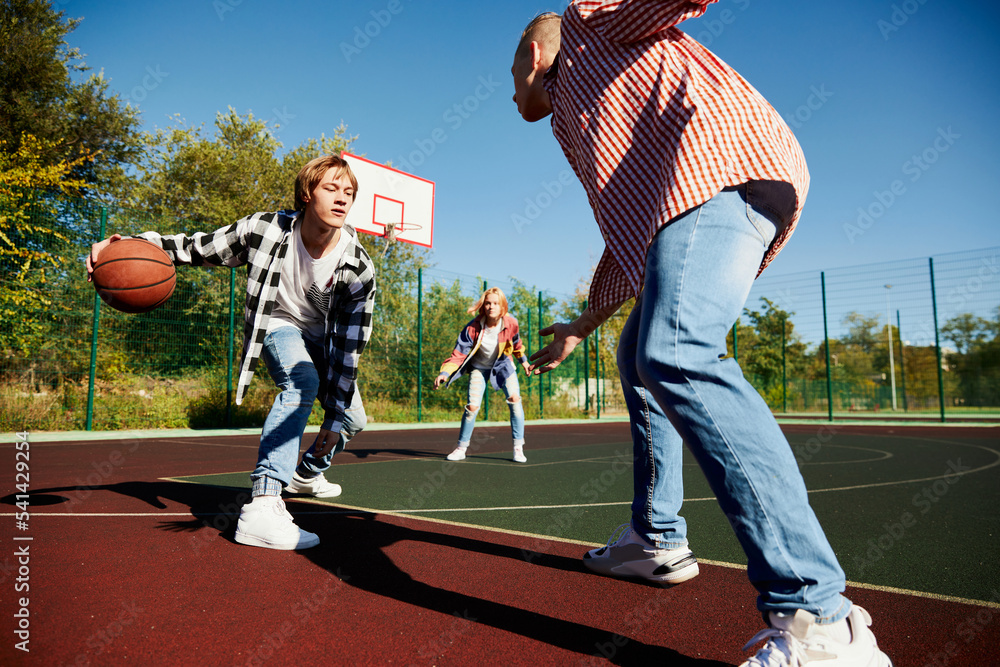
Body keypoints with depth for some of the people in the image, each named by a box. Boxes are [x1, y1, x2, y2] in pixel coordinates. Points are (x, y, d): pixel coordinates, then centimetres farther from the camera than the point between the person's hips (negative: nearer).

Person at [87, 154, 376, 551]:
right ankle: (262, 505, -39)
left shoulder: (359, 269, -26)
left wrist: (334, 417, -25)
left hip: (327, 339, 4)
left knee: (353, 421, 7)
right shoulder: (264, 231, -27)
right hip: (278, 326, -3)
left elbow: (351, 346, -24)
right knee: (303, 381, -35)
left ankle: (307, 474, 40)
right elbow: (197, 248, -14)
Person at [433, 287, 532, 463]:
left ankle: (518, 448, -3)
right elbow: (459, 353, -25)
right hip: (479, 367, -1)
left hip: (503, 364, 1)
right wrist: (445, 372, -38)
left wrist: (523, 360, 14)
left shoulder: (510, 323, -22)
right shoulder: (472, 328, -29)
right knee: (472, 406, -11)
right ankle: (461, 448, 8)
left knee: (515, 399, -15)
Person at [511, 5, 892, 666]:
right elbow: (625, 244, 36)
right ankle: (656, 537, 25)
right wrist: (579, 328, 42)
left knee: (673, 353, -28)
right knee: (640, 357, 16)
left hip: (722, 164, -10)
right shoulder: (576, 128, 37)